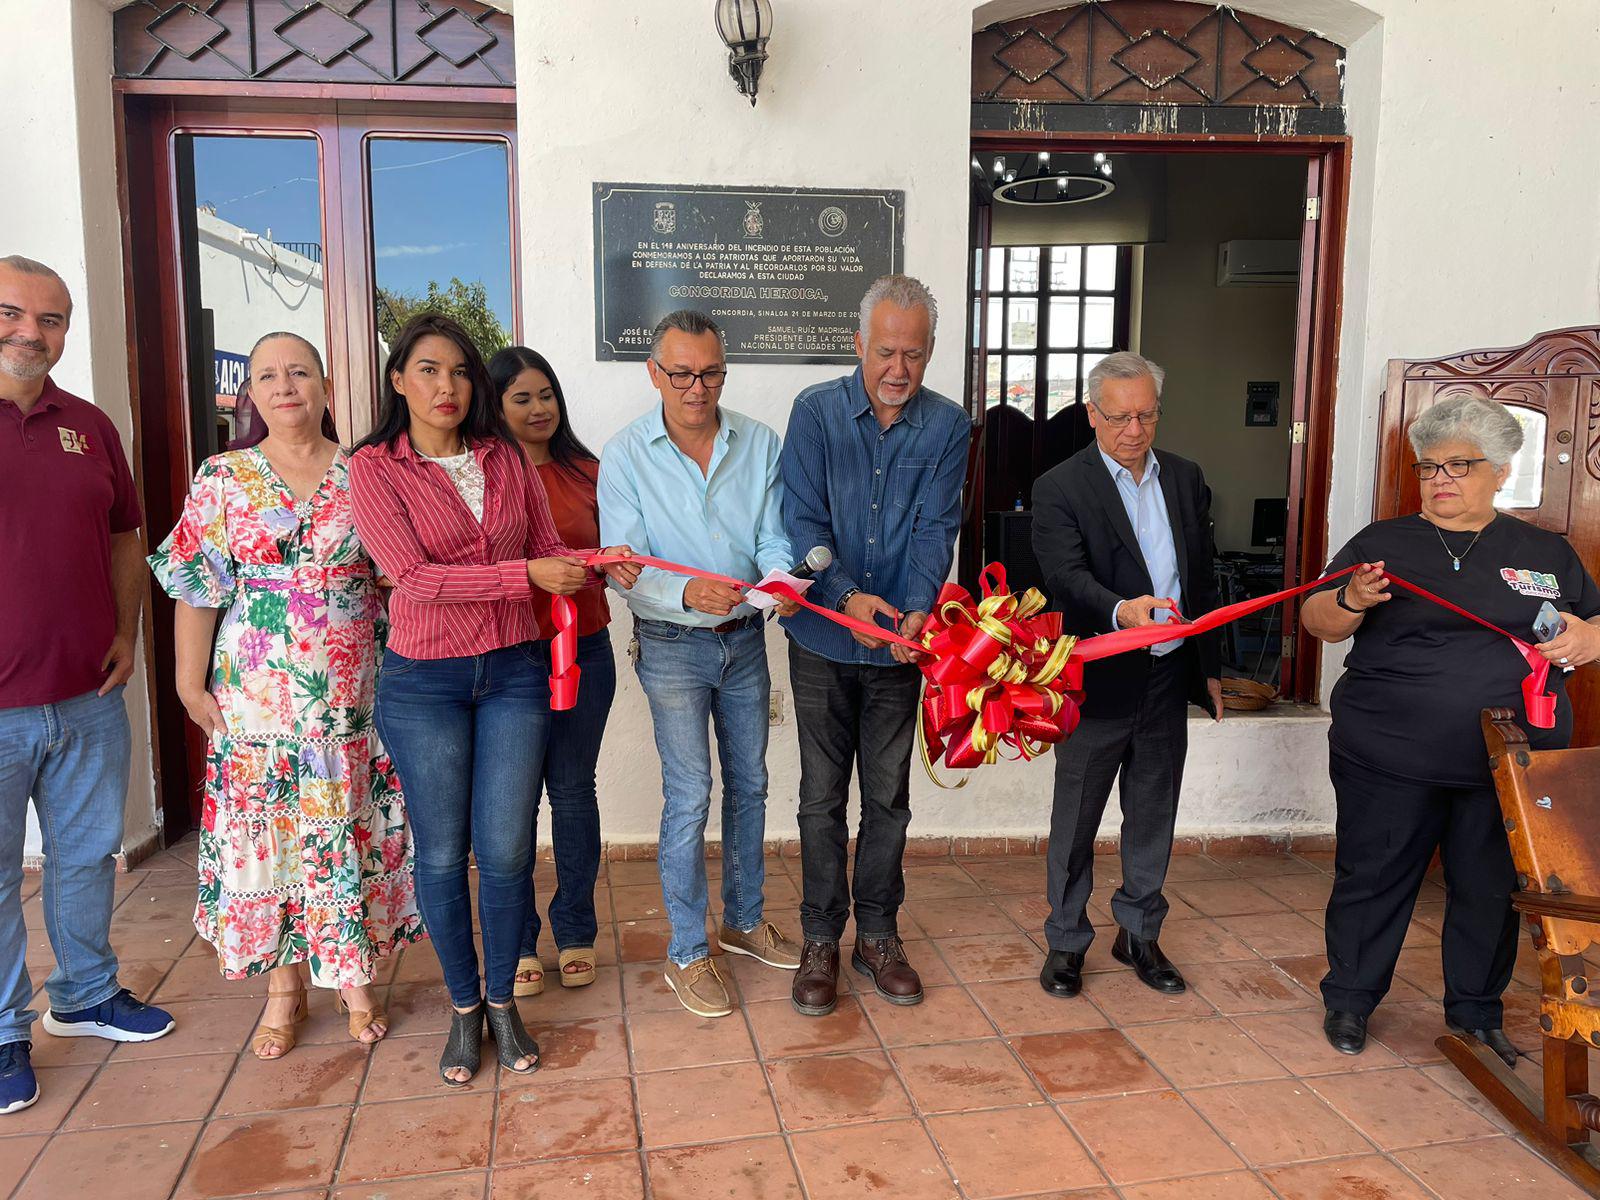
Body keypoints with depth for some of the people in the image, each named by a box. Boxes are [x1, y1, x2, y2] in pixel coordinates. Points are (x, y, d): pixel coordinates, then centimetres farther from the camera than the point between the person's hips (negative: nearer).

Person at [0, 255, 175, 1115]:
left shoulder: (89, 426, 8)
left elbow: (123, 535, 17)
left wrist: (125, 633, 7)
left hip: (88, 697, 5)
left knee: (87, 855, 17)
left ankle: (86, 995, 35)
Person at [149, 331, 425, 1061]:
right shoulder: (223, 478, 2)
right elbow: (197, 587, 1)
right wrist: (191, 682, -3)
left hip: (356, 696, 0)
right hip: (258, 698, 0)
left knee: (354, 837, 7)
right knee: (264, 836, 7)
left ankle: (355, 978, 23)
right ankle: (283, 989, 23)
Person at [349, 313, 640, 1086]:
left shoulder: (504, 459, 5)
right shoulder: (375, 468, -5)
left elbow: (547, 546, 10)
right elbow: (413, 575, -16)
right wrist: (528, 574, -22)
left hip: (511, 672, 3)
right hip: (423, 681, -2)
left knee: (506, 849, 3)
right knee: (442, 854, 7)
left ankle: (502, 1001, 26)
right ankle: (463, 1006, 28)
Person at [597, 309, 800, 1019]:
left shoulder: (759, 443, -1)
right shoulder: (624, 456, -9)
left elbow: (774, 538, -4)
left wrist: (779, 579, -28)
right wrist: (687, 593, -35)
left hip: (744, 639, 4)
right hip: (672, 646, -4)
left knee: (749, 783, 15)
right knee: (689, 794, -2)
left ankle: (744, 921, 35)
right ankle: (687, 954, 14)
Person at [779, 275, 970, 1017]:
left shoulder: (947, 427, -2)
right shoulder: (816, 412, -6)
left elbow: (935, 529, -9)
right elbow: (803, 521, -11)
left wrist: (918, 609, -27)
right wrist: (845, 595, -28)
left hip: (899, 645, 2)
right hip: (823, 640, -1)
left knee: (888, 796, 11)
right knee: (822, 798, 7)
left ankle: (877, 935, 28)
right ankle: (820, 941, 22)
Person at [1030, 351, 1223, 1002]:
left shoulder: (1185, 479, 8)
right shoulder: (1059, 489, -10)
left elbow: (1203, 577, 14)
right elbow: (1068, 576, -24)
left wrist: (1210, 665, 15)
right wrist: (1122, 610, -43)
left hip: (1168, 679, 5)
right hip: (1098, 682, -5)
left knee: (1154, 816, 16)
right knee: (1076, 820, 8)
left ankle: (1139, 934, 34)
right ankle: (1066, 942, 25)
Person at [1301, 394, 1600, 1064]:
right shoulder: (1383, 544, 5)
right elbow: (1318, 621, 1)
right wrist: (1353, 600, -21)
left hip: (1511, 764, 2)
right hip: (1388, 758, -1)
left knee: (1492, 889, 12)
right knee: (1373, 878, 7)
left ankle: (1476, 1012, 32)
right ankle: (1349, 999, 25)